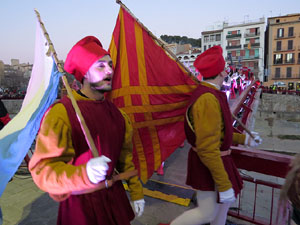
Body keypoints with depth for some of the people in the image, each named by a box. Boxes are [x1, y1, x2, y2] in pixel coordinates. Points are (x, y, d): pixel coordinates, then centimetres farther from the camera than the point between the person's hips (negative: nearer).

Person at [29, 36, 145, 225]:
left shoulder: (115, 112, 1)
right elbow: (43, 170, -22)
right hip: (81, 203, -5)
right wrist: (84, 174, -39)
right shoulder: (61, 113, -20)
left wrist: (136, 191, 12)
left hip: (114, 195, 6)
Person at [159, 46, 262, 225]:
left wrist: (244, 139, 23)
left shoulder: (211, 94, 4)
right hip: (209, 164, -10)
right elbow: (207, 149, -30)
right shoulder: (208, 99, -28)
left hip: (216, 159, 10)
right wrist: (224, 185, -24)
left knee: (226, 201, 25)